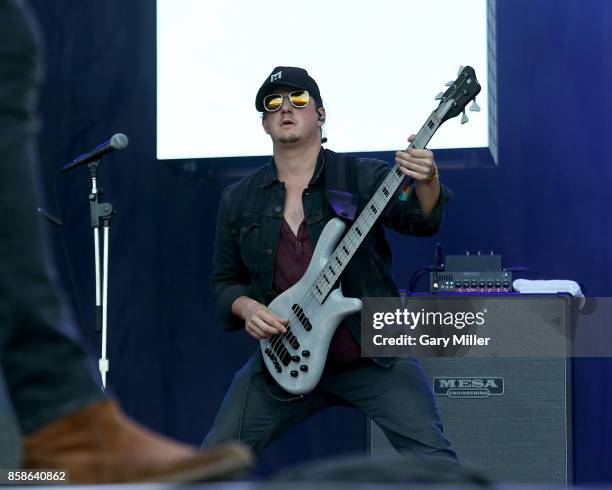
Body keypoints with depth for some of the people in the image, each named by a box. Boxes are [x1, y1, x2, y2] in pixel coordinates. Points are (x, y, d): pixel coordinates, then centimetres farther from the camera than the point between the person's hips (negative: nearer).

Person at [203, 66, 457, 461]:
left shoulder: (362, 177, -3)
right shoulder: (239, 200, 7)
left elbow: (420, 219, -19)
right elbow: (224, 281, 13)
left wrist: (427, 183, -42)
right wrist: (246, 308, -9)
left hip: (372, 352, -3)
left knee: (432, 454, -18)